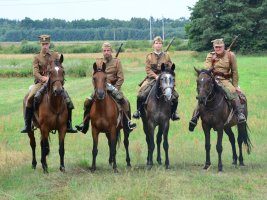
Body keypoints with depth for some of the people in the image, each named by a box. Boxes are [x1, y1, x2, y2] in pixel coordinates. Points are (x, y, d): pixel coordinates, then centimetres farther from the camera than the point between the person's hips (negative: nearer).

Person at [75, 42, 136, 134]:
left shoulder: (117, 62, 1)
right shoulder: (98, 62, 7)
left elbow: (121, 78, -4)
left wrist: (114, 89, -13)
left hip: (113, 87, -2)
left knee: (124, 101, -27)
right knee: (87, 102, -12)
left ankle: (129, 121, -18)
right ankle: (84, 124, 1)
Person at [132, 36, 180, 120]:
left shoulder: (166, 56, 8)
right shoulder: (149, 56, 5)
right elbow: (148, 69, -3)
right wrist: (156, 76, -17)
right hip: (152, 78, -1)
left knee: (174, 96, -14)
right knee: (141, 94, -20)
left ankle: (173, 112, 6)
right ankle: (138, 110, 1)